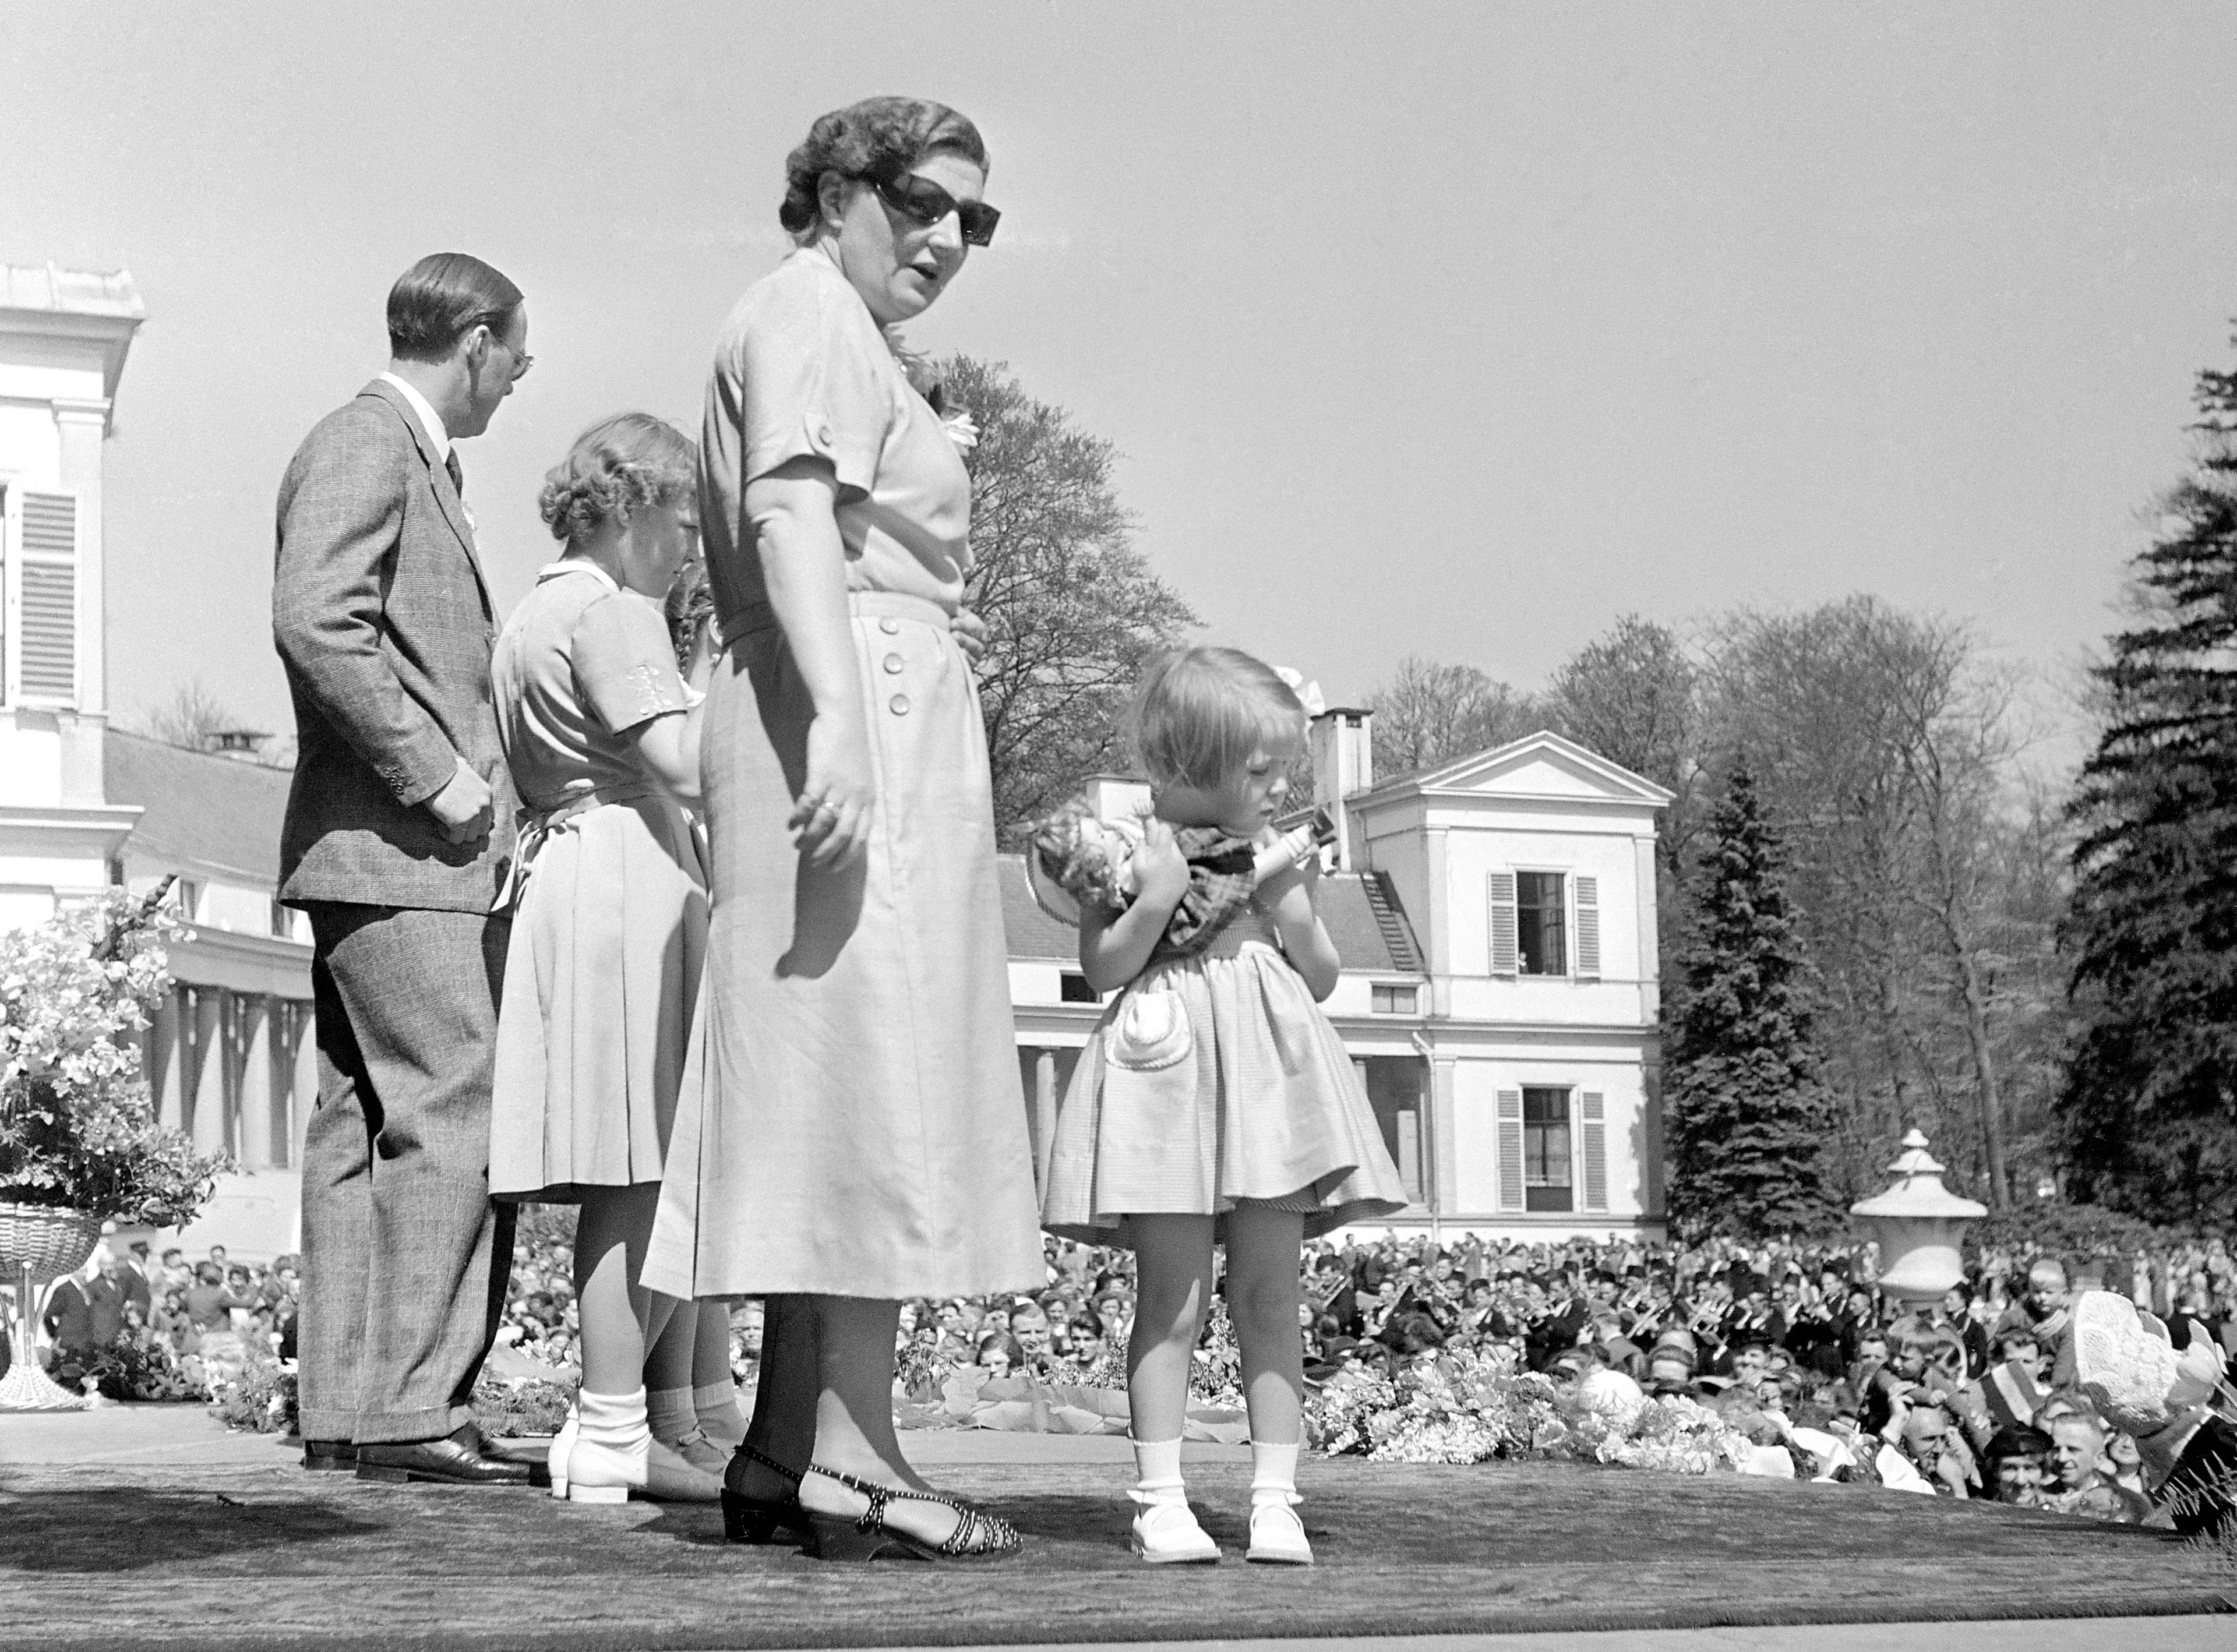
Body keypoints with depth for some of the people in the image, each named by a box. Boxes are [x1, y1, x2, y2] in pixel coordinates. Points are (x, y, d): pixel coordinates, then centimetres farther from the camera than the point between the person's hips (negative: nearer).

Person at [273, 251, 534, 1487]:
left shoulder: (417, 460, 23)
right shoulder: (363, 446, -8)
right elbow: (315, 622, -21)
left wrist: (499, 771, 16)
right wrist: (435, 775, -19)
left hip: (413, 846, 10)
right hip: (393, 846, -10)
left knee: (363, 1126, 9)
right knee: (455, 1118, -13)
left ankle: (345, 1404, 12)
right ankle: (410, 1410, -13)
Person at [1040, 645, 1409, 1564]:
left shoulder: (1281, 856, 12)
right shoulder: (1131, 848, -1)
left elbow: (1325, 981, 16)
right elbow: (1100, 968, -5)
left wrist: (1298, 920, -3)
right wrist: (1156, 901, -18)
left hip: (1267, 1074, 4)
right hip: (1168, 1072, -4)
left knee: (1269, 1300, 3)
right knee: (1173, 1299, -4)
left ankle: (1275, 1497, 5)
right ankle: (1161, 1500, -2)